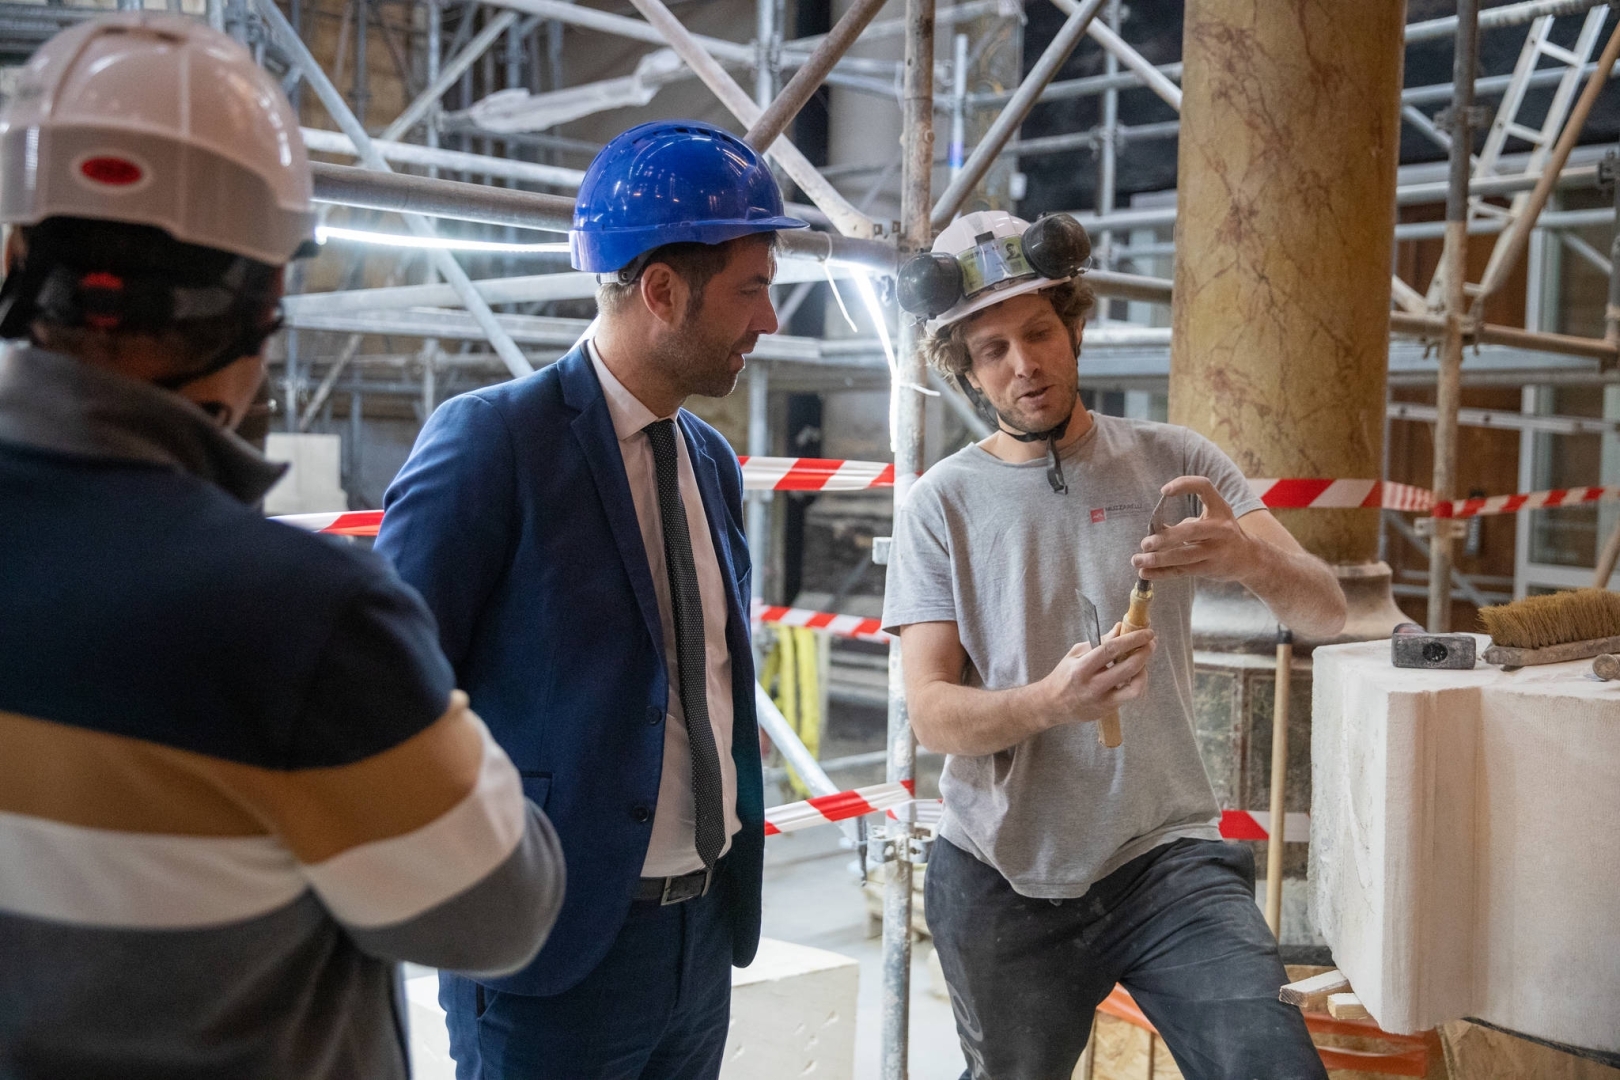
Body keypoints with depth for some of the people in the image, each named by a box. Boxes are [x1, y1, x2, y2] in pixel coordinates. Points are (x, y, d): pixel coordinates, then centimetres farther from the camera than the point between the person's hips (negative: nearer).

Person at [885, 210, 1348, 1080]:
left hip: (1167, 856, 0)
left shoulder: (1171, 464, 1)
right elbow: (932, 713, -8)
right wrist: (1050, 701, -29)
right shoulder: (942, 503, -2)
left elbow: (1326, 611, -7)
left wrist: (1253, 559, -30)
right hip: (1000, 881, 0)